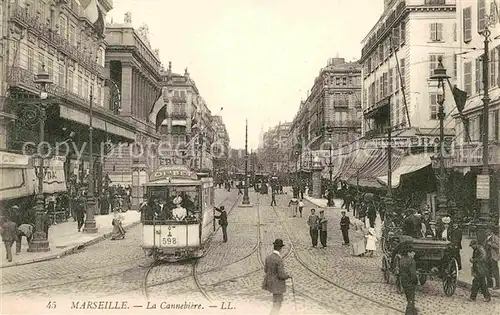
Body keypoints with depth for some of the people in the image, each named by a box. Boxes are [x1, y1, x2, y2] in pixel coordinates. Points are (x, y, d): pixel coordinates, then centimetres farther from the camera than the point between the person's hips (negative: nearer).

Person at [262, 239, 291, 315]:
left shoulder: (268, 257, -3)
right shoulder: (279, 260, -27)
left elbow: (266, 270, 9)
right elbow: (282, 275, -25)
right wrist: (288, 276, -4)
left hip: (270, 282, 8)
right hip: (277, 284, -8)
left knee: (280, 300, 28)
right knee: (277, 304, 6)